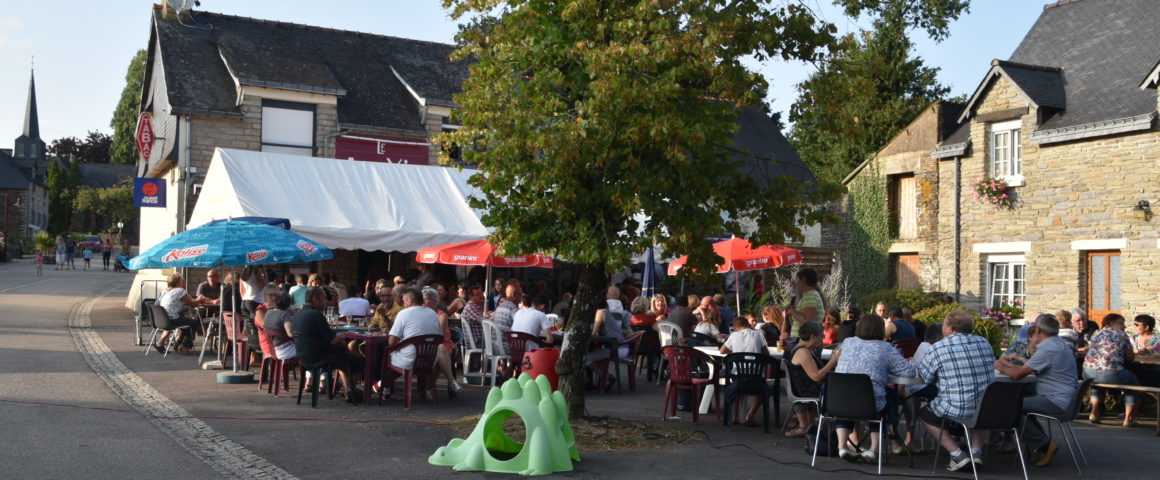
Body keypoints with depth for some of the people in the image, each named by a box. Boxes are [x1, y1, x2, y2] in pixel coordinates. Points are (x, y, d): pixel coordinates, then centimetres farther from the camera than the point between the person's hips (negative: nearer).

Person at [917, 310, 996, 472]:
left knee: (924, 414, 23)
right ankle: (977, 451, 21)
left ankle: (957, 454, 9)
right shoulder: (984, 343, 4)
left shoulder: (938, 349, -12)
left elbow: (923, 374, -2)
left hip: (957, 410, -5)